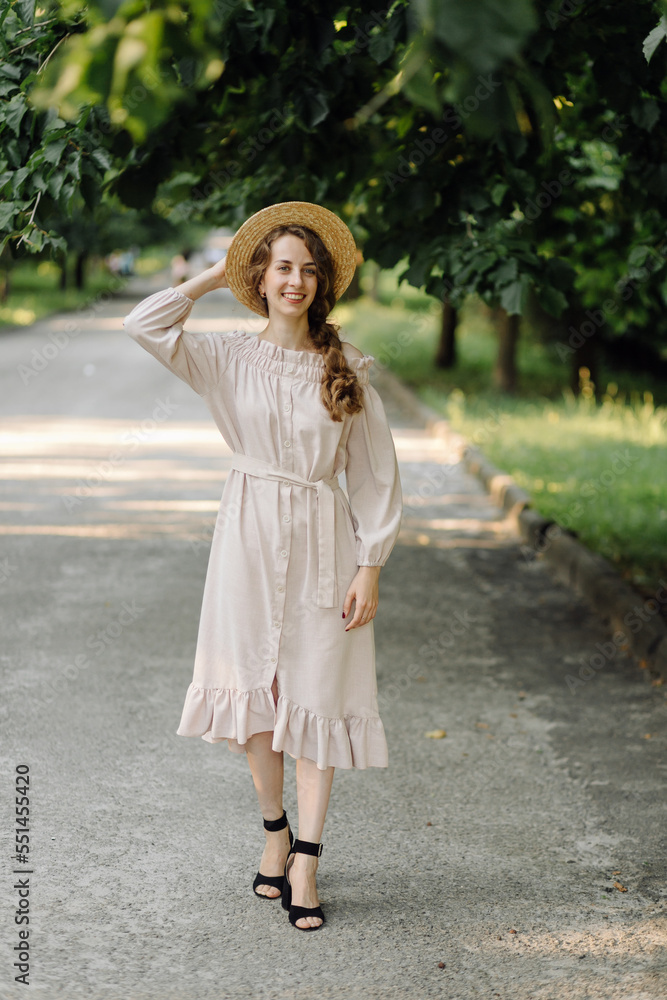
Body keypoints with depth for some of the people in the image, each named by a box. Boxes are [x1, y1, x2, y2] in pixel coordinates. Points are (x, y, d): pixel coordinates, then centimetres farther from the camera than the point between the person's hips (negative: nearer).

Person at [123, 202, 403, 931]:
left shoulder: (346, 371, 0)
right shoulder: (229, 359, 3)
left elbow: (375, 477, 2)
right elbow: (143, 325, -10)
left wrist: (370, 568, -4)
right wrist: (215, 277, 0)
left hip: (321, 543, -1)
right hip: (248, 540, 1)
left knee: (316, 698, -3)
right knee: (253, 691, 7)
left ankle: (305, 862, 2)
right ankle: (274, 831, 26)